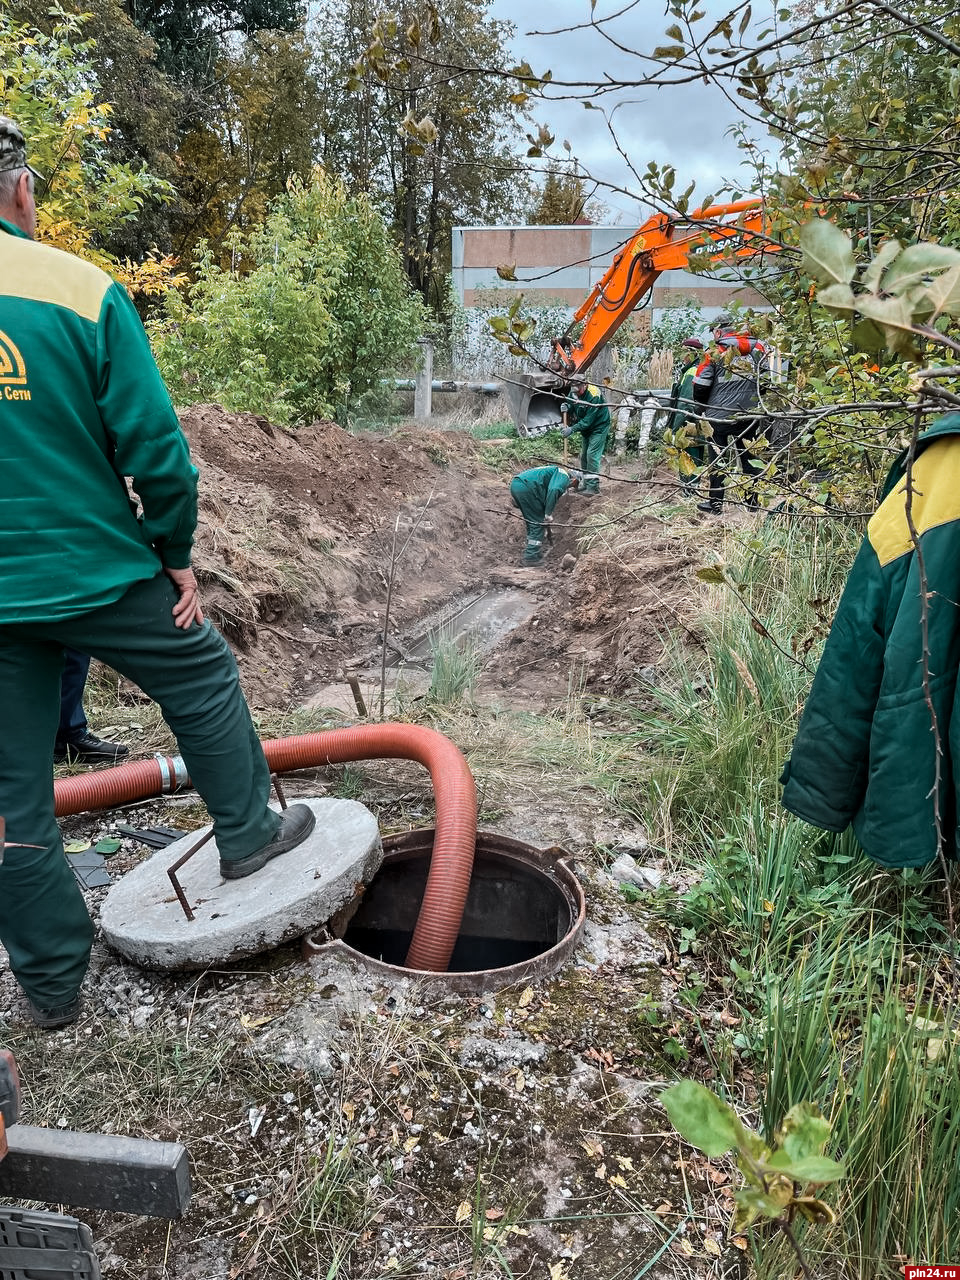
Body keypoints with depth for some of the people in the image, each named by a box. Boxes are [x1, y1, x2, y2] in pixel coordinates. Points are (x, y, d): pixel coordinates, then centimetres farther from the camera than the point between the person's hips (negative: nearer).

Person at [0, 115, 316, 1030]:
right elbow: (152, 447, -11)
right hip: (96, 570, -3)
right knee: (204, 682, 23)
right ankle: (248, 833, 35)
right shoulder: (83, 290, -10)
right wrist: (177, 555, 2)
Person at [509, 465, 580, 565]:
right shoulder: (564, 476, 5)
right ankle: (531, 558, 0)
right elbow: (554, 490, -16)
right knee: (538, 523, 0)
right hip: (526, 487, -10)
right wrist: (548, 514, -14)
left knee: (532, 523, 21)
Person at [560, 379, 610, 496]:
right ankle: (585, 483, 24)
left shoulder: (594, 395, -31)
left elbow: (588, 420, -31)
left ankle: (593, 486, -15)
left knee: (592, 454, -16)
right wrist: (565, 406, -17)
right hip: (585, 427, 8)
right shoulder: (573, 392, -9)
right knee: (583, 455, 13)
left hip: (598, 427, -8)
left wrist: (572, 429, -36)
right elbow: (570, 405, 7)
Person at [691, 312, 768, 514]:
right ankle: (752, 499, 18)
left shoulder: (715, 353, -9)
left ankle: (715, 502, 6)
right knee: (749, 456, 13)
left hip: (719, 415, -4)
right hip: (749, 414, 4)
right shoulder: (758, 348, 3)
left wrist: (701, 407, 9)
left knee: (717, 458, 5)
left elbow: (701, 385, -7)